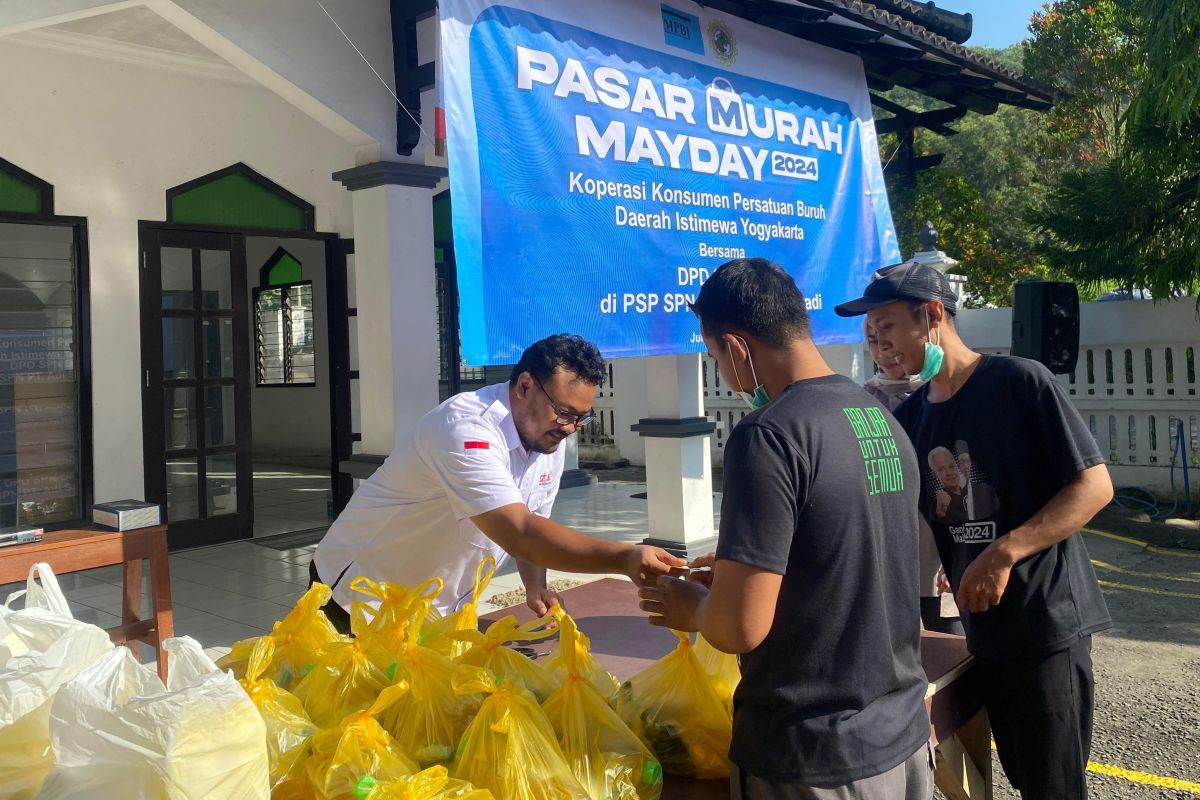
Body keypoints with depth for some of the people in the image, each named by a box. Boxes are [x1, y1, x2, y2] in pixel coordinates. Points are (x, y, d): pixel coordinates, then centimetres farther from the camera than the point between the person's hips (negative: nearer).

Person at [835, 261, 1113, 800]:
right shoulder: (910, 419, 7)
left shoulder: (1020, 382, -12)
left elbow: (1095, 486, -13)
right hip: (982, 629, 6)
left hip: (1048, 620, -6)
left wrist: (1004, 553, -23)